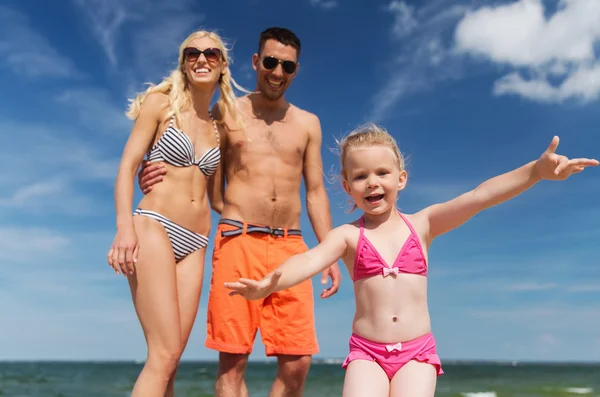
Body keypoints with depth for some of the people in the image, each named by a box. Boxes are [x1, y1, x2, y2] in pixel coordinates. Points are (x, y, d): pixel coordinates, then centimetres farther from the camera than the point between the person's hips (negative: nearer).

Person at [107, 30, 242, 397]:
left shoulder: (218, 128, 19)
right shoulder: (161, 103, 5)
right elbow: (127, 165, -4)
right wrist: (125, 226, -17)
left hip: (195, 242, 5)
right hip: (155, 226, -5)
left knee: (170, 359, 2)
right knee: (165, 354, -13)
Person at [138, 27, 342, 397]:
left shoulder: (308, 123, 17)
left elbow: (316, 193, 15)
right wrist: (158, 178, -8)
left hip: (291, 246, 3)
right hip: (239, 241, -2)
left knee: (298, 362, -1)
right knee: (233, 359, -4)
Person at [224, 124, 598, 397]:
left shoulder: (422, 224, 1)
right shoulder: (348, 235, -2)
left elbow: (479, 197, -10)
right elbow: (310, 260, -19)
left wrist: (536, 170, -22)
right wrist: (267, 284, -39)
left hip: (417, 351, 1)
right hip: (367, 351, 0)